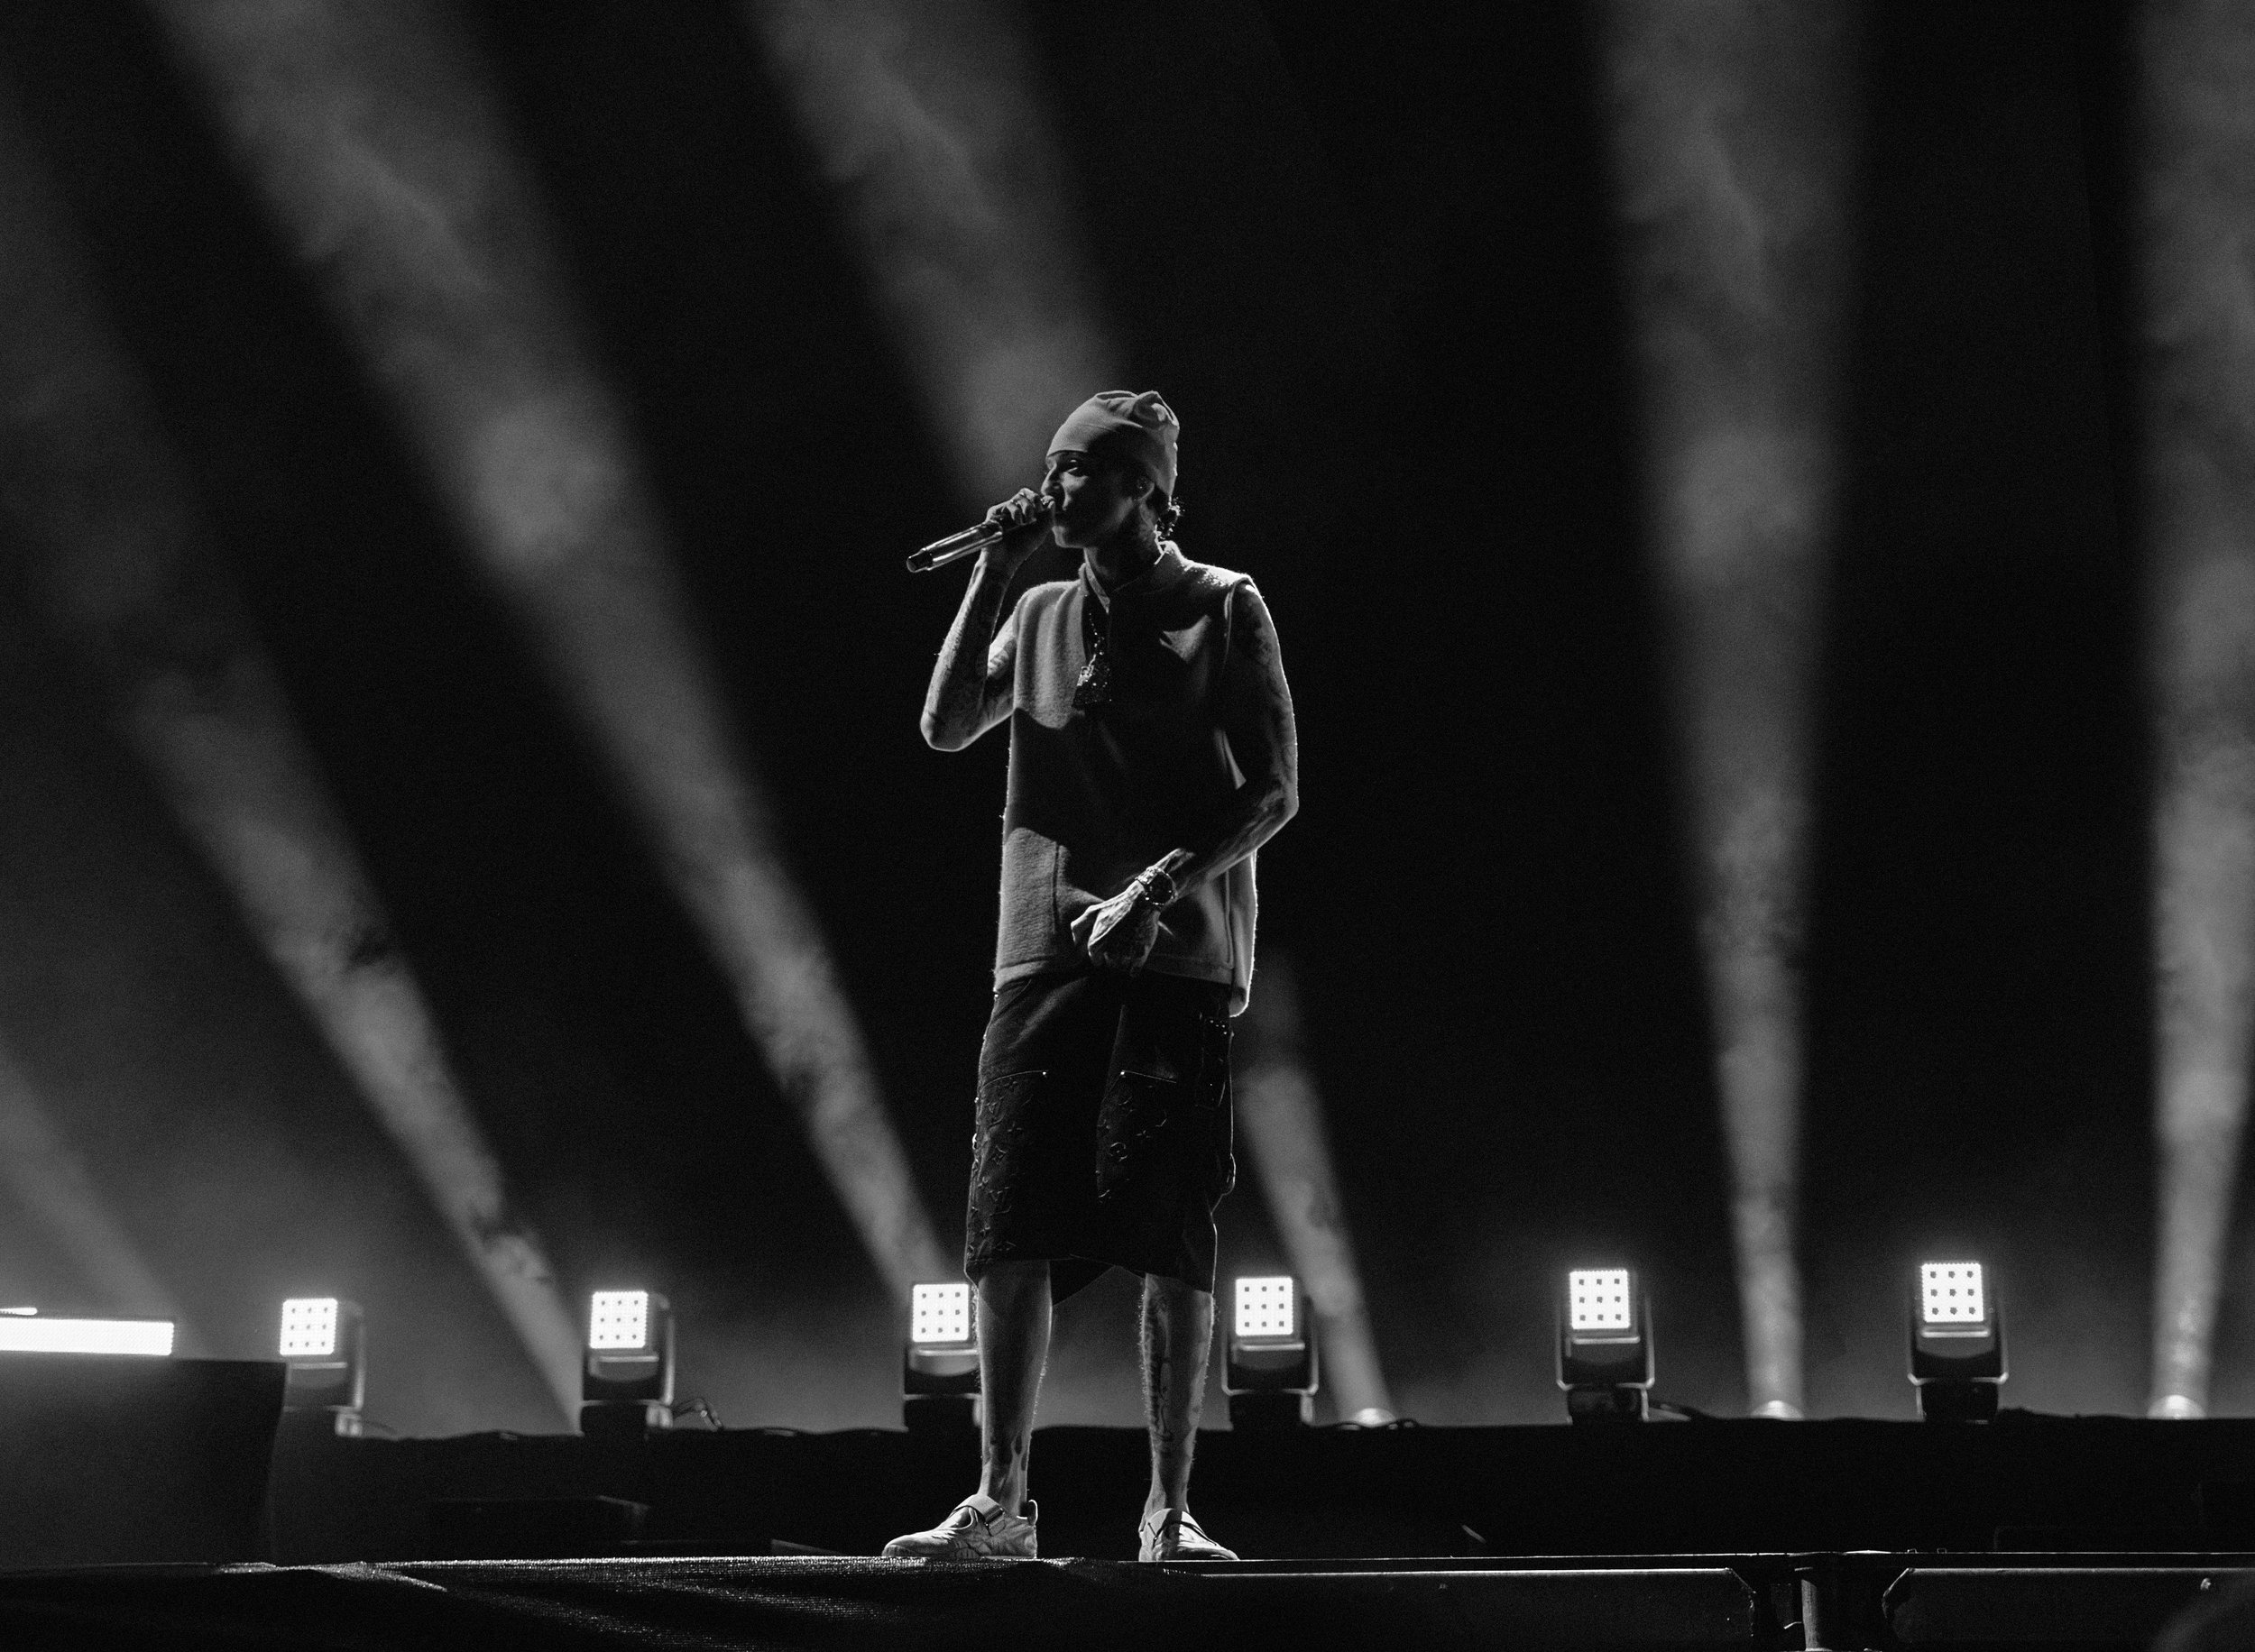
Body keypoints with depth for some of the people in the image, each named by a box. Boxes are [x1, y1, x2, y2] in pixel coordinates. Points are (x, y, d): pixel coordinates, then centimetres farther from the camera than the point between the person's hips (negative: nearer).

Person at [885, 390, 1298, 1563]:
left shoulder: (1224, 610, 3)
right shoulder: (1042, 616, 16)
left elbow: (1275, 792, -1)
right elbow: (946, 727, 5)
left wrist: (1159, 885, -14)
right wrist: (994, 574, 0)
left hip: (1177, 955, -3)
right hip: (1045, 949, 4)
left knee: (1171, 1236, -5)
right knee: (1010, 1226, -4)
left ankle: (1169, 1509, 1)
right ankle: (1001, 1501, 1)